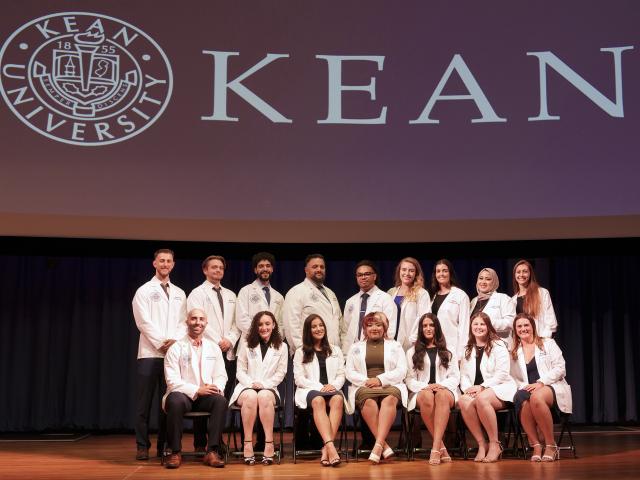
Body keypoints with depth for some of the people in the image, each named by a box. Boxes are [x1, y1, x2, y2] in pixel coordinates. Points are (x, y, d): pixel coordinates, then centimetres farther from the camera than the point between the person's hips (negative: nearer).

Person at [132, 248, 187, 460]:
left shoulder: (179, 293, 16)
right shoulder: (144, 291, 4)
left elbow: (183, 322, 10)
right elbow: (144, 321, -5)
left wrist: (175, 341, -8)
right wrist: (161, 343, -11)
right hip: (150, 353, -3)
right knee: (144, 402, -2)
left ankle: (164, 446, 10)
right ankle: (142, 446, 3)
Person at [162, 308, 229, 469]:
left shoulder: (214, 348, 15)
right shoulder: (175, 348, 2)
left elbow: (221, 376, 12)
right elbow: (172, 380, -7)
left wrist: (217, 388, -12)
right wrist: (196, 390, -19)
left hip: (207, 395, 3)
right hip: (183, 394, -2)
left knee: (221, 400, -30)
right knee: (175, 401, -37)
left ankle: (212, 451, -26)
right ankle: (175, 452, -22)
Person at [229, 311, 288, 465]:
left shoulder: (281, 347, 11)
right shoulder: (247, 345, 14)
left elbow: (281, 373, 5)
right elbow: (241, 371, 9)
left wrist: (264, 384, -11)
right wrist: (251, 383, -12)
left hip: (268, 388, -1)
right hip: (247, 387, 1)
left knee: (264, 396, -38)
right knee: (250, 397, -37)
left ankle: (269, 442, -37)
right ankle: (247, 443, -34)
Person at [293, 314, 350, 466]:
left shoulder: (335, 350, 24)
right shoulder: (300, 353, 15)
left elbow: (341, 375, 17)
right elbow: (299, 379, 5)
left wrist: (333, 385, -7)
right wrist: (320, 387, -10)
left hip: (332, 389, 2)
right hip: (310, 390, -2)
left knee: (338, 399, -35)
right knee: (318, 400, -38)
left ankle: (326, 448, -42)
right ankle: (331, 446, -52)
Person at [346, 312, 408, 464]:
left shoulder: (395, 346, 20)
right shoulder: (356, 347, 23)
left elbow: (401, 370, 7)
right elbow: (350, 373, 12)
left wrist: (380, 379, -9)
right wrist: (366, 381, -8)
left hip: (390, 385, 0)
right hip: (364, 387, 0)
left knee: (389, 399, -37)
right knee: (369, 401, -37)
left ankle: (378, 445, -47)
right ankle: (384, 445, -38)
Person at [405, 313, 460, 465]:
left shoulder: (448, 352, 20)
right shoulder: (412, 352, 19)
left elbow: (455, 377, 10)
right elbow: (409, 379, 9)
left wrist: (442, 385, -12)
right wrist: (425, 387, -12)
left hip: (445, 390, 0)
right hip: (422, 391, 0)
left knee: (441, 395, -39)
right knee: (427, 396, -39)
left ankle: (435, 448, -46)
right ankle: (441, 446, -34)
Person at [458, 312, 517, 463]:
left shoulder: (498, 345, 5)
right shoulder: (467, 350, 22)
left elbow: (502, 373, -7)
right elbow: (464, 375, 16)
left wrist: (482, 387, -15)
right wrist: (467, 388, -7)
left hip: (500, 388, -4)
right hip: (475, 391, 4)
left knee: (481, 399, -38)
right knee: (463, 401, -31)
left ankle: (495, 444, -26)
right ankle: (481, 444, -23)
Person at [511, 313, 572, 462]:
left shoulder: (548, 343, 12)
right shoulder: (514, 352, 20)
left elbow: (560, 368, 0)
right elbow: (515, 378, 15)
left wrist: (540, 382, -13)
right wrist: (523, 387, -8)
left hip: (553, 387, -2)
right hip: (527, 389, 2)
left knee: (536, 397, -41)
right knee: (521, 399, -38)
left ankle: (551, 445, -29)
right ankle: (536, 445, -32)